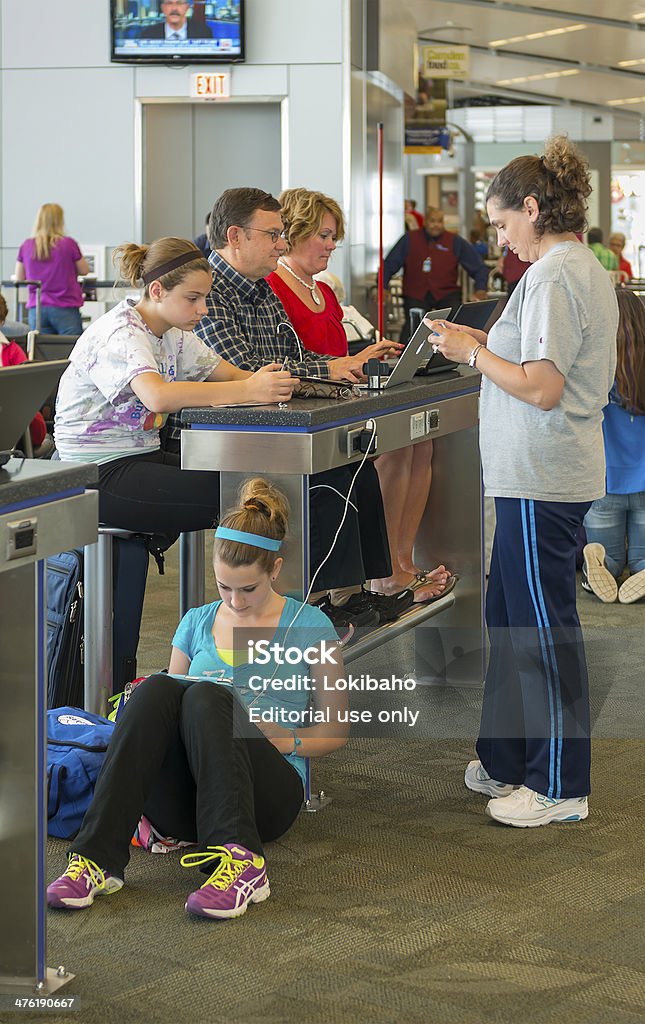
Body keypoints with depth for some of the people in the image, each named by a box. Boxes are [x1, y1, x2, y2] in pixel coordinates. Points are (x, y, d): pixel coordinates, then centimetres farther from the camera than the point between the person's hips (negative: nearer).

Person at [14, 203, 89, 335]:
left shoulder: (26, 246, 2)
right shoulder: (69, 244, -7)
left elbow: (19, 278, 12)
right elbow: (85, 270, 7)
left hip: (36, 309, 3)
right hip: (65, 309, -3)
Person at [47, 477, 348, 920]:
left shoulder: (309, 626, 8)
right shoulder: (197, 622, 18)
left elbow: (336, 729, 10)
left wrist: (285, 740, -10)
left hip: (270, 792, -3)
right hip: (183, 803, 3)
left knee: (205, 696, -33)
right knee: (157, 689, -30)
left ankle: (242, 860, -48)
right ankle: (99, 858, -41)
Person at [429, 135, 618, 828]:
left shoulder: (553, 277, -17)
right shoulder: (584, 268, 14)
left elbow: (542, 388, -22)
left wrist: (473, 353, -11)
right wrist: (486, 344, 12)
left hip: (542, 481, -10)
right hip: (540, 476, 10)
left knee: (543, 628, -1)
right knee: (509, 621, 18)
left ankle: (559, 786, 9)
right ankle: (506, 760, 29)